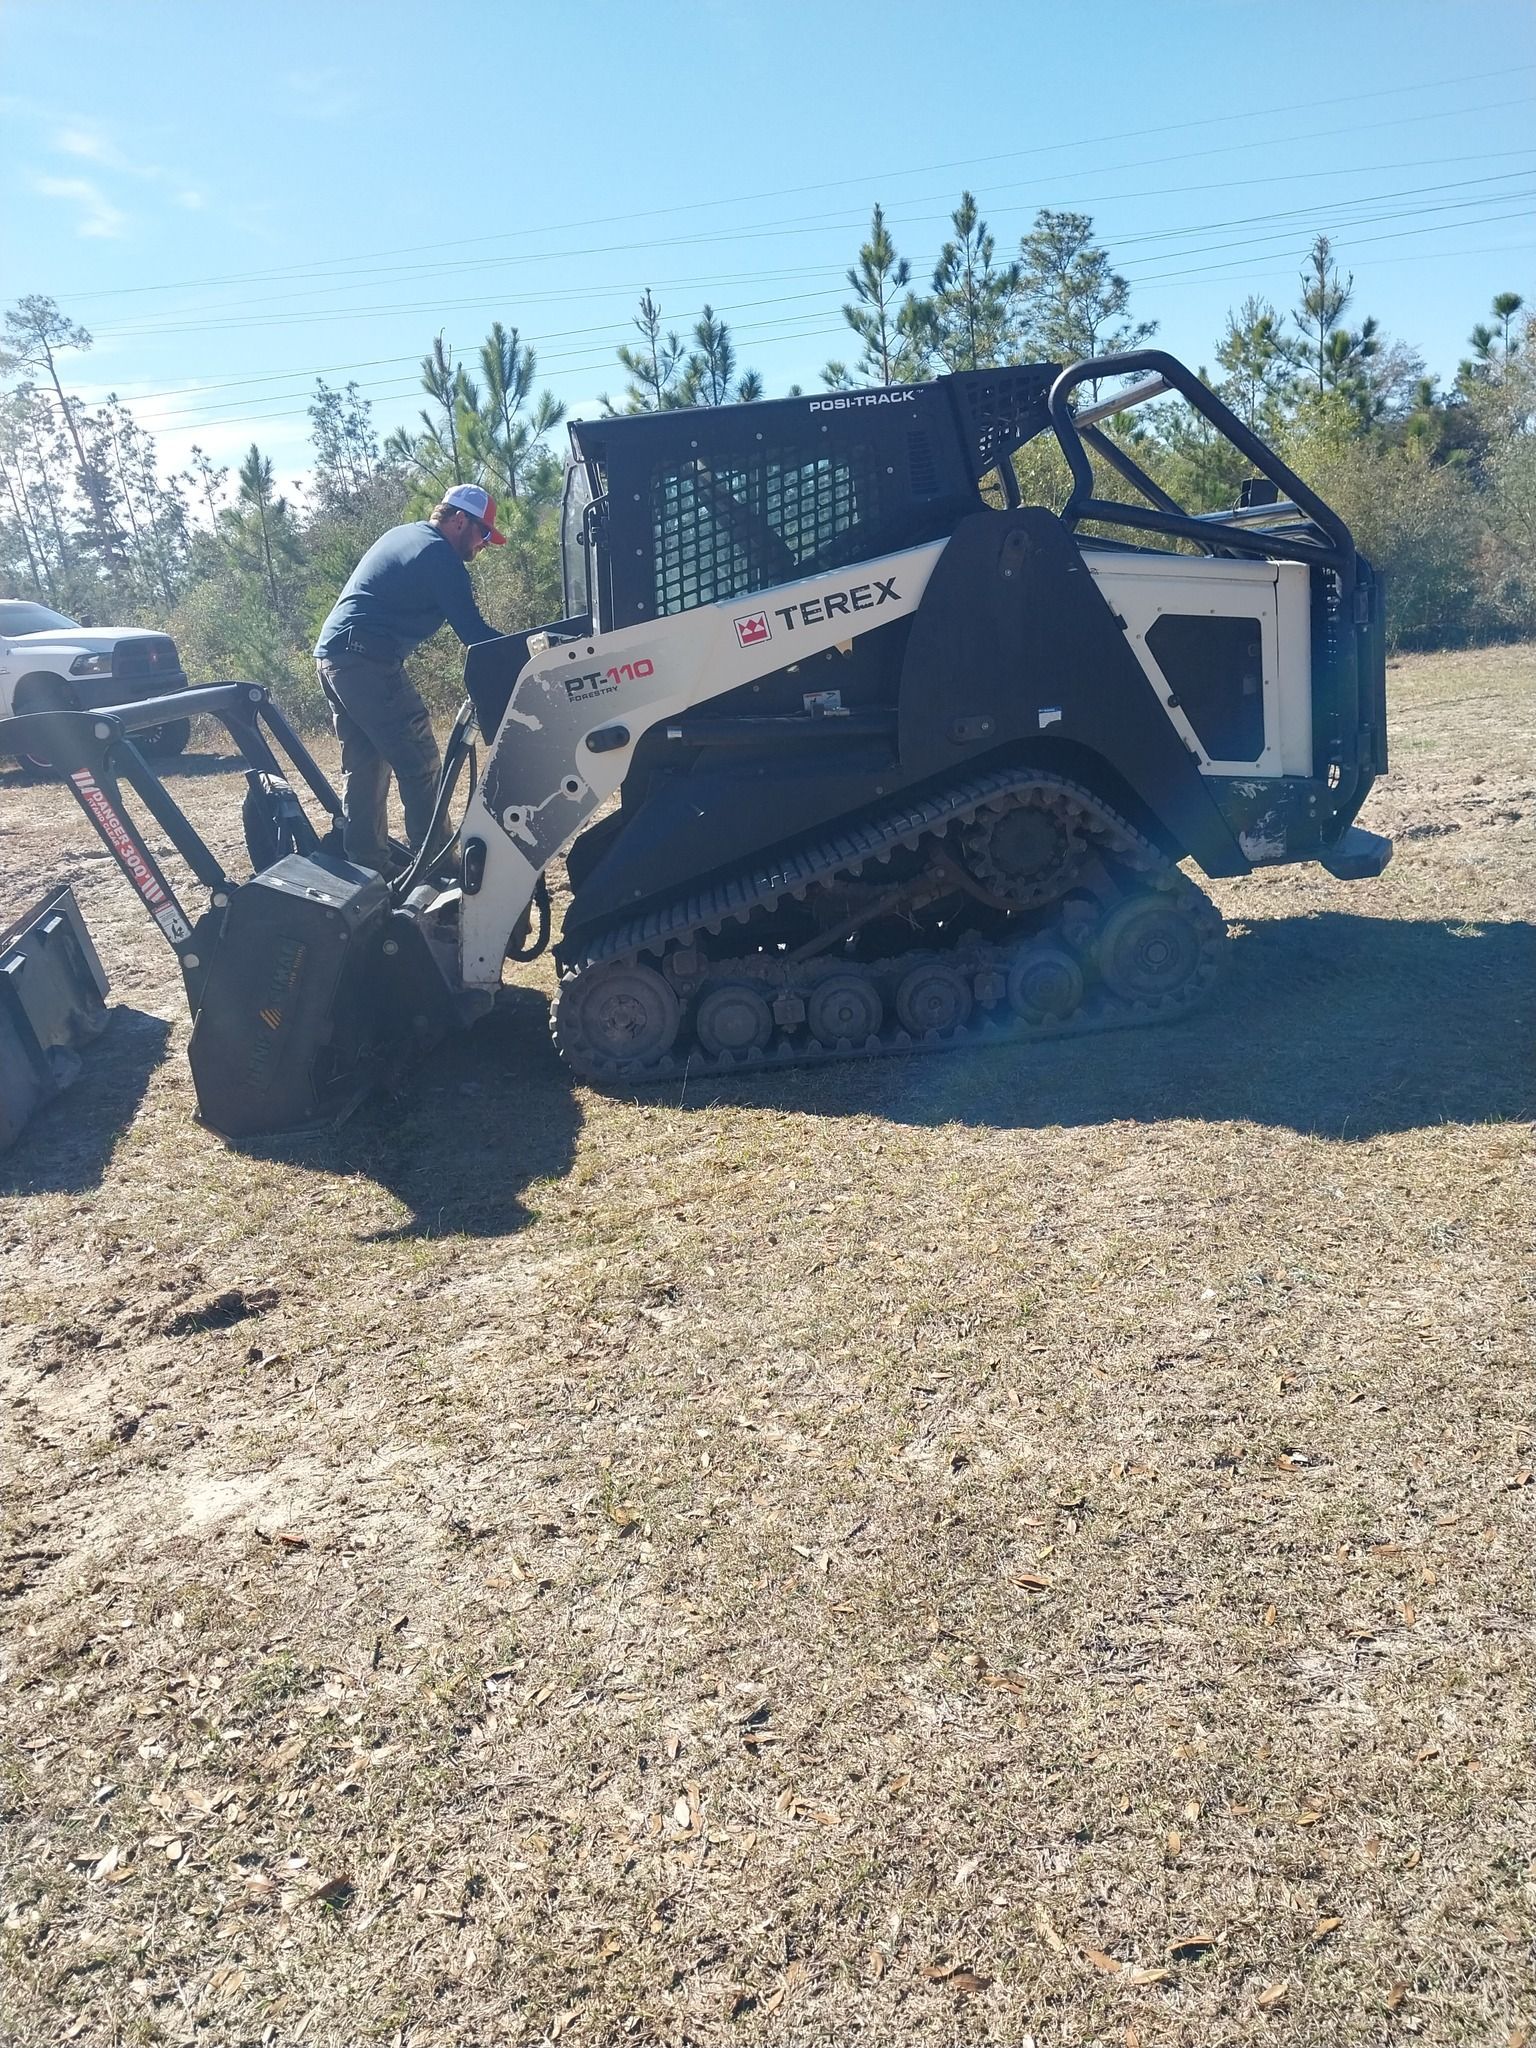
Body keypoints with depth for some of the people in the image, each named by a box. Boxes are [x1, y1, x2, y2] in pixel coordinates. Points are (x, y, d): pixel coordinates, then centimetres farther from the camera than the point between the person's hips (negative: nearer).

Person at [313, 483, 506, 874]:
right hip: (368, 663, -10)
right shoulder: (440, 555, -7)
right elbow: (471, 630, -11)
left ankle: (365, 869, 15)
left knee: (363, 767, 13)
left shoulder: (401, 535, 22)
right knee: (421, 766, -5)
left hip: (331, 655, 10)